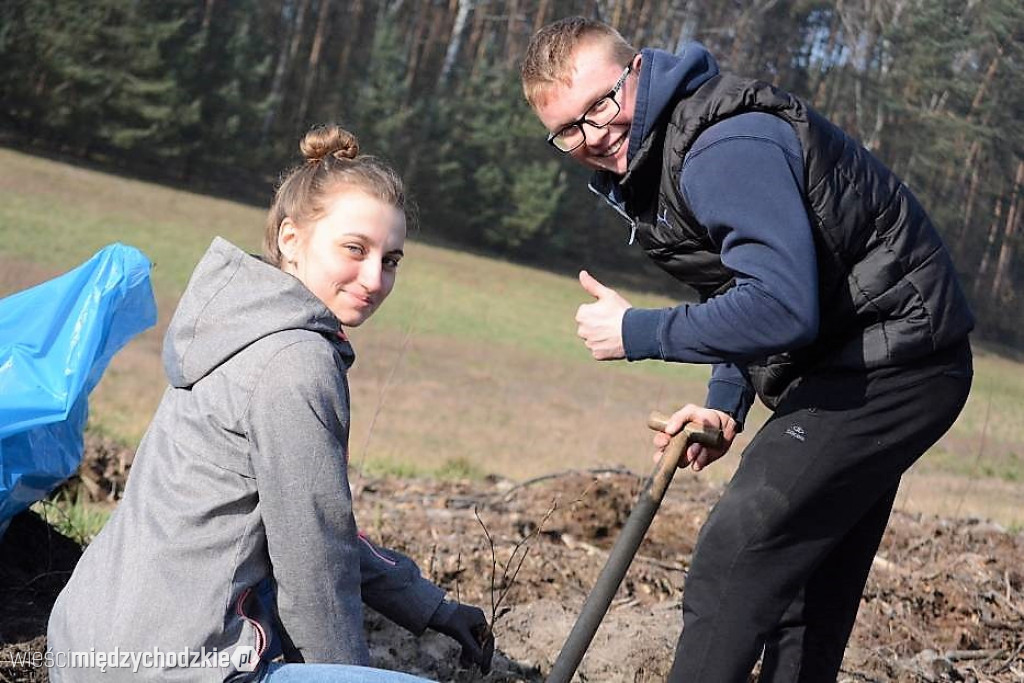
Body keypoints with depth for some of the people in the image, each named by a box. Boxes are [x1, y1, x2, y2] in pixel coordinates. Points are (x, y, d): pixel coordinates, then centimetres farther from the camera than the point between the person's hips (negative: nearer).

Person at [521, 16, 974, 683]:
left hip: (889, 366, -11)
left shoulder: (726, 148, -24)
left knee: (734, 561, -15)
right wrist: (726, 404, 10)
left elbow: (781, 310, -32)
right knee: (808, 585, 15)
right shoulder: (643, 155, 10)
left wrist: (638, 333, -21)